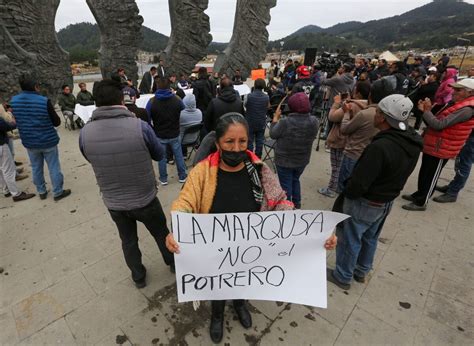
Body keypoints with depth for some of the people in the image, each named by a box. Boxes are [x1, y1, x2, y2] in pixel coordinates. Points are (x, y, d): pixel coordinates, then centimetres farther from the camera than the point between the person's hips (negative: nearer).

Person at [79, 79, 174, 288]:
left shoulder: (85, 133, -13)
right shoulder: (140, 126, -22)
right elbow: (159, 155, -5)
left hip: (113, 202, 2)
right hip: (145, 199, -2)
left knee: (128, 240, 24)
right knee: (161, 233, 23)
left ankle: (138, 277, 45)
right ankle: (173, 263, 47)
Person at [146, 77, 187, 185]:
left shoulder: (152, 101, -13)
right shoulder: (177, 99, -11)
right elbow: (183, 111, 8)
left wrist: (153, 129, 9)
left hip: (159, 135, 0)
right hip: (174, 134, 1)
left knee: (161, 157, 13)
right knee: (178, 155, 13)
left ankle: (163, 179, 24)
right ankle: (182, 176, 25)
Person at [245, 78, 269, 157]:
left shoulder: (249, 96, -15)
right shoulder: (266, 97, -8)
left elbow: (245, 105, 1)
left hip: (250, 122, -2)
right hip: (261, 123, 2)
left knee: (249, 141, 10)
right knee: (259, 141, 11)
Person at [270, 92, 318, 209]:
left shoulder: (285, 122, -26)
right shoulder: (314, 121, -14)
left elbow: (273, 134, -10)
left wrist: (276, 117, 2)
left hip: (284, 160, -4)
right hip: (302, 160, 5)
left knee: (286, 184, 13)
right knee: (295, 180, 27)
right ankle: (297, 204, 41)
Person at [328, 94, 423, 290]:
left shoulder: (380, 147, -33)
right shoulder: (413, 143, -5)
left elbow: (359, 182, -28)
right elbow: (398, 174, 7)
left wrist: (345, 195, -9)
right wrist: (388, 193, 16)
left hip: (365, 203, -8)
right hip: (388, 201, 8)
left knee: (349, 240, 12)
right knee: (370, 238, 26)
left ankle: (342, 276, 31)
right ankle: (362, 271, 46)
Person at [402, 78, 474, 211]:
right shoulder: (456, 103, 10)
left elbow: (439, 125, -28)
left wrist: (426, 110, -16)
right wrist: (427, 110, -6)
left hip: (441, 149, -9)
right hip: (432, 145, 9)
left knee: (430, 176, 4)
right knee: (424, 173, 21)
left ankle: (420, 203, 17)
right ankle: (419, 194, 38)